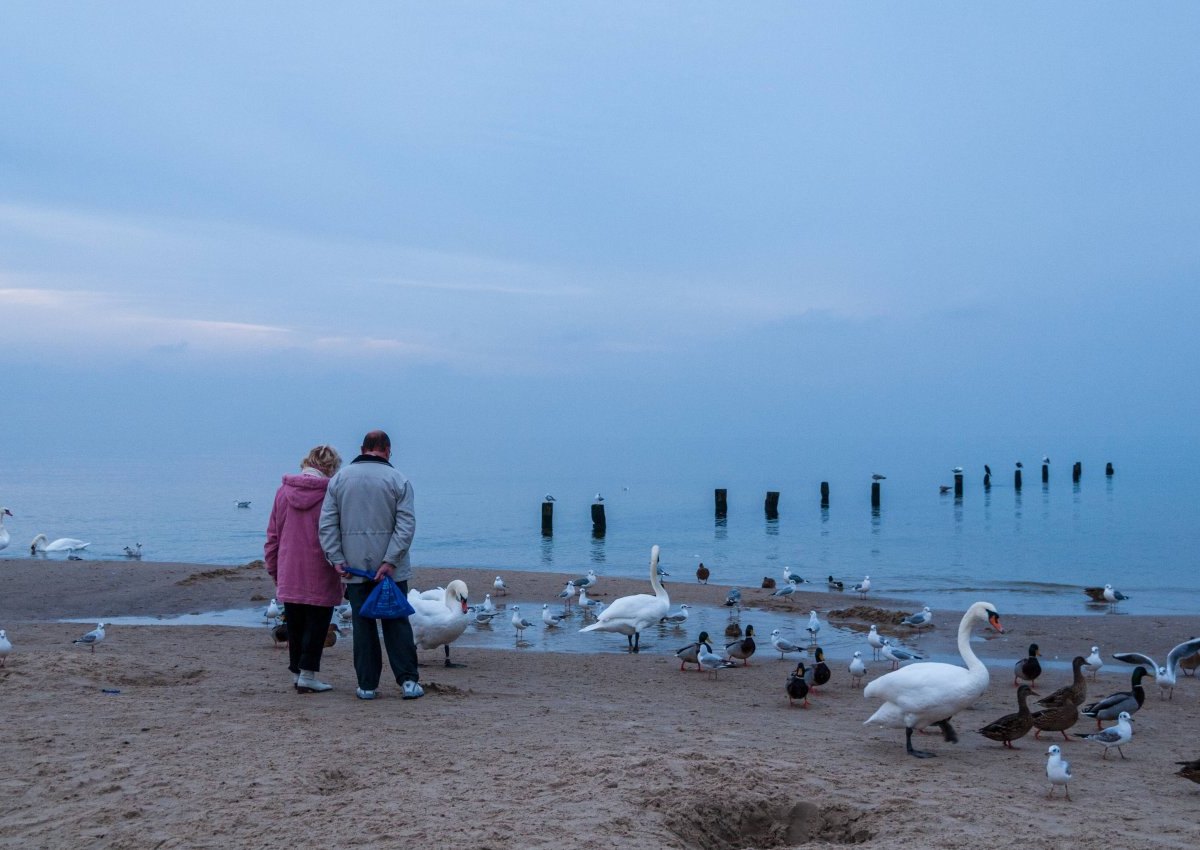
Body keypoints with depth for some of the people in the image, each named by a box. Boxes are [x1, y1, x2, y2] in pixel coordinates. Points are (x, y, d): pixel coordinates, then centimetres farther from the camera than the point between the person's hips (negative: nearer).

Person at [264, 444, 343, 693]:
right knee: (316, 626, 4)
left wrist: (273, 570, 18)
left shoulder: (283, 492, 4)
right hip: (320, 579, -4)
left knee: (295, 627, 14)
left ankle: (298, 671, 21)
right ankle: (308, 676, 3)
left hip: (289, 577, 4)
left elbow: (272, 535, 9)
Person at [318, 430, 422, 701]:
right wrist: (390, 561, -12)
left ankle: (367, 685, 9)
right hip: (390, 569, -1)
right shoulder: (397, 480, -2)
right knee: (397, 622, 6)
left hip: (354, 568, 2)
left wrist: (336, 559, -1)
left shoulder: (339, 479, 6)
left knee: (363, 625, 7)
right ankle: (408, 681, 2)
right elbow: (406, 524, -11)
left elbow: (327, 524, 1)